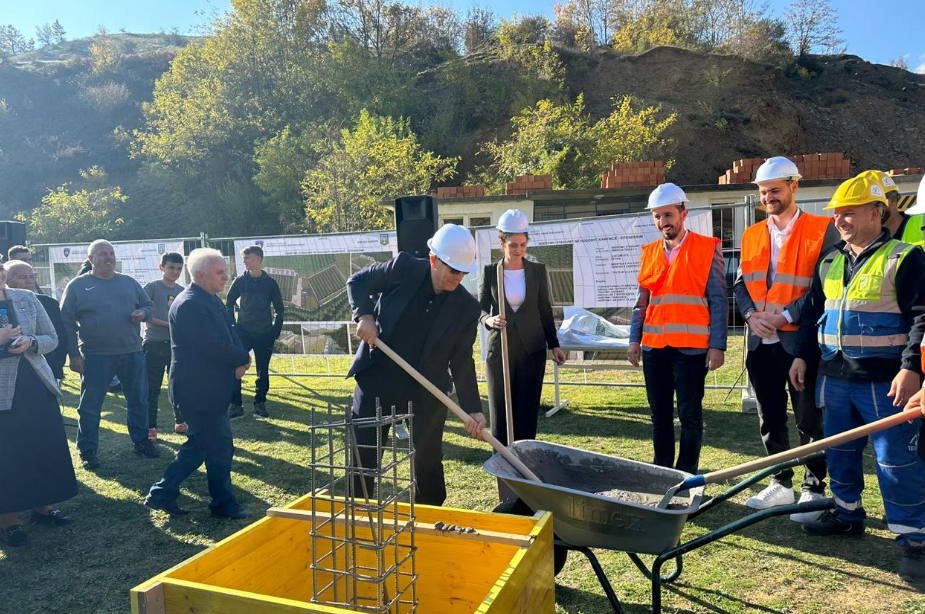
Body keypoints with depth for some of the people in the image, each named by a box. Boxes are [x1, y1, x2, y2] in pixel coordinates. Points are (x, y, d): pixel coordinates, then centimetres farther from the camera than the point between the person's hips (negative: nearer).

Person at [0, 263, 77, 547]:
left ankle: (42, 505, 26)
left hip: (37, 385, 4)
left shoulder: (26, 299, 3)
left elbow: (52, 339, 6)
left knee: (47, 447, 9)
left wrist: (30, 342, -15)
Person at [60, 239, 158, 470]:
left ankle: (141, 441, 26)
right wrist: (74, 354, -8)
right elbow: (67, 322, -2)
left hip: (132, 353, 3)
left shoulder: (129, 282, 10)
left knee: (139, 401, 11)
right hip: (95, 357, -3)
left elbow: (147, 305, 17)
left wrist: (142, 313, -8)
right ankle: (87, 451, 17)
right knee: (90, 406, 4)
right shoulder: (78, 286, 0)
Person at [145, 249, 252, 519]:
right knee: (221, 448, 2)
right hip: (199, 391, -10)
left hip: (210, 389, 10)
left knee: (199, 445, 18)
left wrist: (238, 361, -8)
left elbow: (230, 335, 11)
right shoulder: (190, 304, -20)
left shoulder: (212, 301, 12)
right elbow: (211, 346, -26)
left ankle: (162, 494, 28)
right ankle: (224, 504, 19)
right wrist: (243, 358, -11)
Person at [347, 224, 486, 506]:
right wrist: (364, 315, -15)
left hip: (425, 390, 1)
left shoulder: (467, 307, -7)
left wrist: (472, 408, -10)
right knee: (363, 454, 7)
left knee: (429, 459, 11)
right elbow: (358, 281, 3)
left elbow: (462, 362, -3)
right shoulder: (404, 268, -11)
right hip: (376, 377, -1)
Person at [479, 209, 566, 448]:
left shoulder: (537, 270, 2)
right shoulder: (490, 272, 0)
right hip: (500, 350, 0)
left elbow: (545, 311, 9)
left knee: (527, 410, 4)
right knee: (500, 410, 3)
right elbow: (481, 310, 2)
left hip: (532, 349, 0)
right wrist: (490, 320, -21)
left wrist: (554, 345, 7)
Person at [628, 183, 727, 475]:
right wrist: (634, 339, 8)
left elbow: (718, 301, -3)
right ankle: (662, 470, 22)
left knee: (690, 414, 2)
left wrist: (717, 346, -9)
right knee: (660, 413, 11)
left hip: (691, 348, -4)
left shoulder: (707, 248, -1)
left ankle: (687, 474, 13)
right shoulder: (650, 252, 13)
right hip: (654, 347, 5)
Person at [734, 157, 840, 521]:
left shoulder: (822, 230, -4)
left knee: (809, 421, 5)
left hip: (801, 341, -5)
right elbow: (741, 283, 13)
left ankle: (814, 490, 19)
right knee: (770, 419, 14)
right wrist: (752, 314, -6)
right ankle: (781, 485, 28)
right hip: (761, 343, 6)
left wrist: (785, 316, -17)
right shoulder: (752, 235, 12)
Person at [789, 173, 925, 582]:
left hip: (886, 381, -6)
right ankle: (848, 514, 33)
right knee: (839, 452, 16)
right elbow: (812, 312, 18)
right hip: (836, 379, 7)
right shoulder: (829, 263, 12)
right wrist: (802, 355, 13)